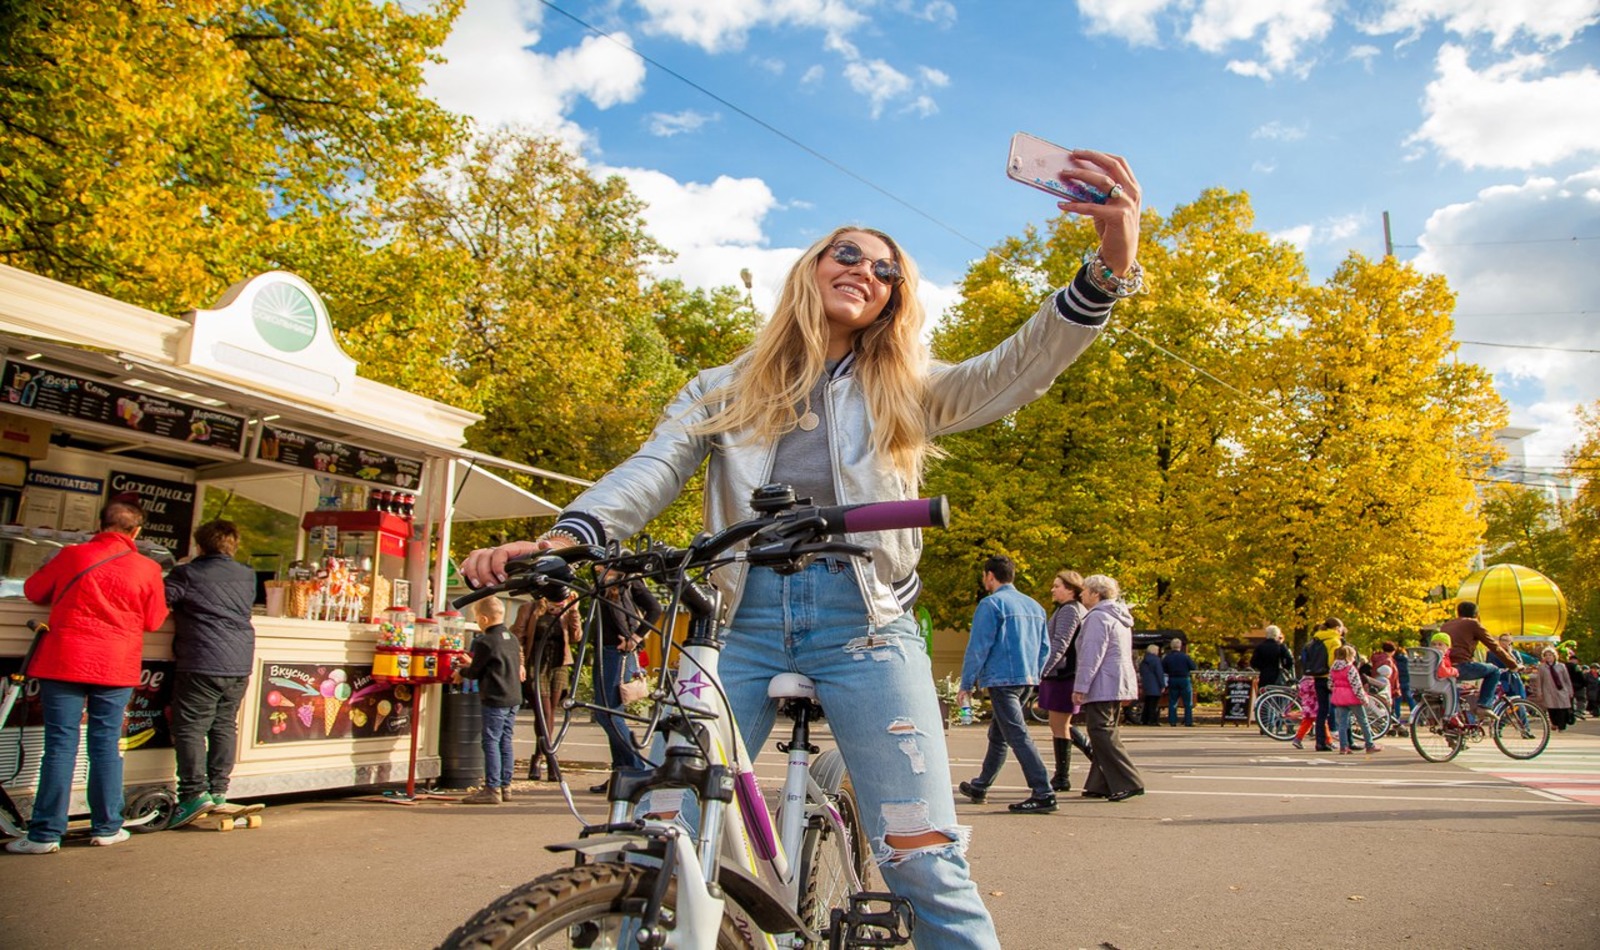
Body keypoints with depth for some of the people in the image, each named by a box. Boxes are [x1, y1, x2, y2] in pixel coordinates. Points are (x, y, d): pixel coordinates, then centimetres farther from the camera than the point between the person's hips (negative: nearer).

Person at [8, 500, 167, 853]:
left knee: (60, 745, 2)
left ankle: (46, 833, 5)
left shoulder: (72, 555, -3)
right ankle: (106, 827, 15)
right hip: (117, 666, 1)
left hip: (65, 661, 0)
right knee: (106, 745, 8)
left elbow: (33, 590, 14)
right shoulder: (147, 568, -3)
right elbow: (153, 621, 6)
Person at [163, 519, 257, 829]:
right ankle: (219, 789, 14)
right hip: (240, 663, 5)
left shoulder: (187, 574, -3)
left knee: (190, 727, -1)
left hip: (202, 663, -5)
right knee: (225, 725, 11)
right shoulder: (248, 576, 12)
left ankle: (195, 792, -7)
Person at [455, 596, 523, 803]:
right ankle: (505, 786, 18)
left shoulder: (484, 642, -12)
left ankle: (492, 788, -3)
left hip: (495, 700, -8)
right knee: (505, 742, 13)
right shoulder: (513, 639, 12)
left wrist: (461, 673, 18)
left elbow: (475, 671, -5)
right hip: (514, 698, 8)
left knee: (491, 742, -3)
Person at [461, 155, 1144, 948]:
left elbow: (1014, 372, -1)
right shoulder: (725, 391, 14)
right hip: (744, 621, 1)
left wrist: (1108, 271, -19)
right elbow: (653, 469, 0)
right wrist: (561, 540, -20)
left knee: (927, 866, -5)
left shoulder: (901, 391, 14)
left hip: (863, 624, 0)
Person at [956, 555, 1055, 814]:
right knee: (997, 735, 18)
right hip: (1026, 681, 9)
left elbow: (978, 647, -12)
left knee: (1018, 736, -8)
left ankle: (1043, 795, -13)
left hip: (1002, 680, -9)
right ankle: (980, 787, 30)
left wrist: (966, 684, -7)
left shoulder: (991, 604, -9)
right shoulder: (1034, 606, 14)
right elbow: (1044, 647, 16)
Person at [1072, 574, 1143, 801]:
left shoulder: (1097, 617, -12)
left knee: (1102, 734, -9)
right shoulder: (1118, 617, 19)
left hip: (1102, 686, -10)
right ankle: (1101, 784, 13)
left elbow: (1091, 655, -19)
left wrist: (1081, 687, -18)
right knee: (1107, 735, 11)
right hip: (1118, 686, 10)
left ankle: (1130, 783, -11)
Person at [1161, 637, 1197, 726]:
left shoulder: (1167, 657, -3)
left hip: (1172, 681, 3)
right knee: (1188, 703, 7)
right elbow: (1194, 667, -9)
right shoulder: (1185, 656, -12)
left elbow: (1162, 669, 0)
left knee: (1172, 702, 9)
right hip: (1184, 680, -3)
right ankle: (1188, 721, 4)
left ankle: (1172, 721, 7)